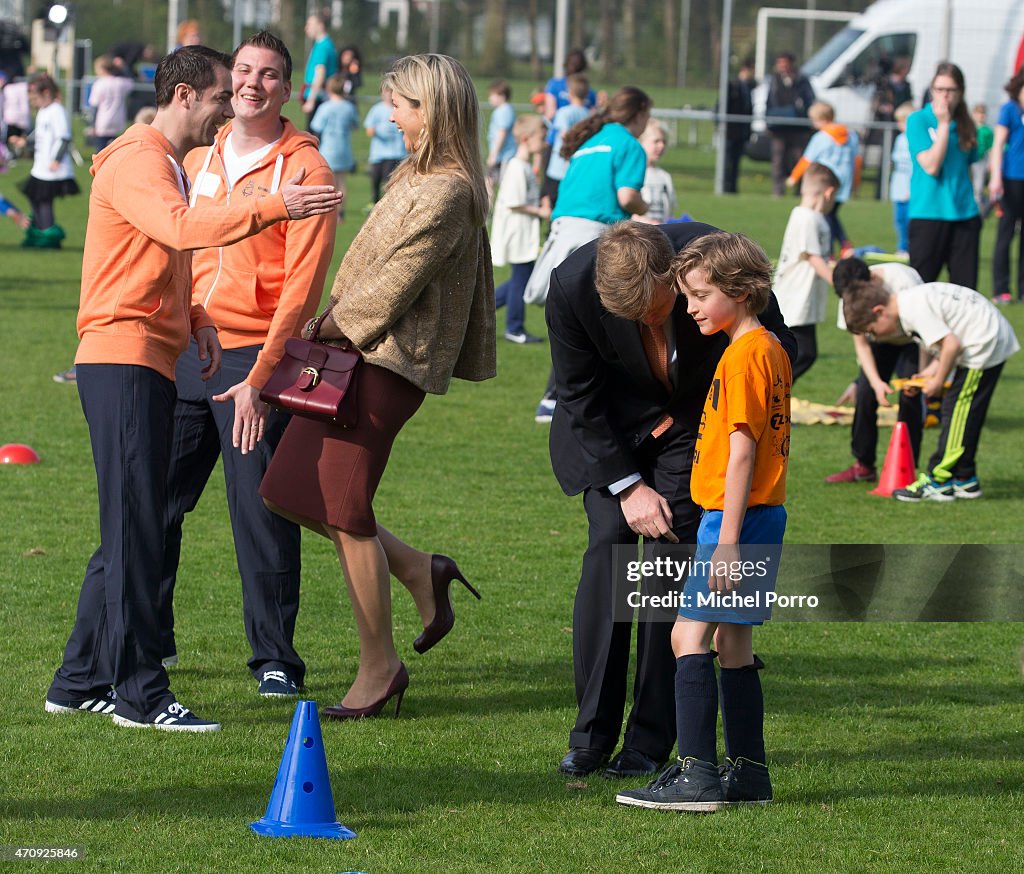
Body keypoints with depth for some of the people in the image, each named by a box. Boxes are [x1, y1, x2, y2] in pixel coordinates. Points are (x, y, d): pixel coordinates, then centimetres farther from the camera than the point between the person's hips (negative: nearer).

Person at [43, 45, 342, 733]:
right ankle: (139, 691, -10)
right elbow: (185, 229, -30)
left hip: (152, 365, 10)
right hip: (124, 360, -10)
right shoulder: (137, 163, -10)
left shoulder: (168, 166, 23)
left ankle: (81, 682, 17)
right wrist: (274, 207, -37)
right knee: (137, 528, -10)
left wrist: (196, 319, 11)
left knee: (132, 532, 12)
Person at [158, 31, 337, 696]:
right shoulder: (199, 156, 12)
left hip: (255, 357, -5)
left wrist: (261, 377, -18)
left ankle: (275, 658, 7)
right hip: (184, 352, 5)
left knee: (263, 514, -2)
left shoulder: (305, 171, -6)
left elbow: (302, 286, -12)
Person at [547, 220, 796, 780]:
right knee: (610, 542, -14)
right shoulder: (571, 285, -29)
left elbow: (779, 349, -12)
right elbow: (579, 397, -13)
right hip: (609, 424, 0)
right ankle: (591, 733, -7)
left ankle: (650, 739, -7)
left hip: (696, 419, 0)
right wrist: (627, 485, -16)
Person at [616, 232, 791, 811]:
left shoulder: (744, 355, -15)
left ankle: (697, 775, -16)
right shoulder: (771, 350, 15)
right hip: (764, 514, 10)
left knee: (690, 636, -11)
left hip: (739, 517, -10)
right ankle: (748, 772, 16)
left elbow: (742, 453, -19)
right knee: (733, 646, 14)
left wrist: (728, 542, -21)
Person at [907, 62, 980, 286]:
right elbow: (930, 166, -15)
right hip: (928, 215, -5)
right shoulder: (918, 121, -5)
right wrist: (943, 123, -15)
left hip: (964, 215, 5)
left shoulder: (965, 125, 10)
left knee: (965, 287, 2)